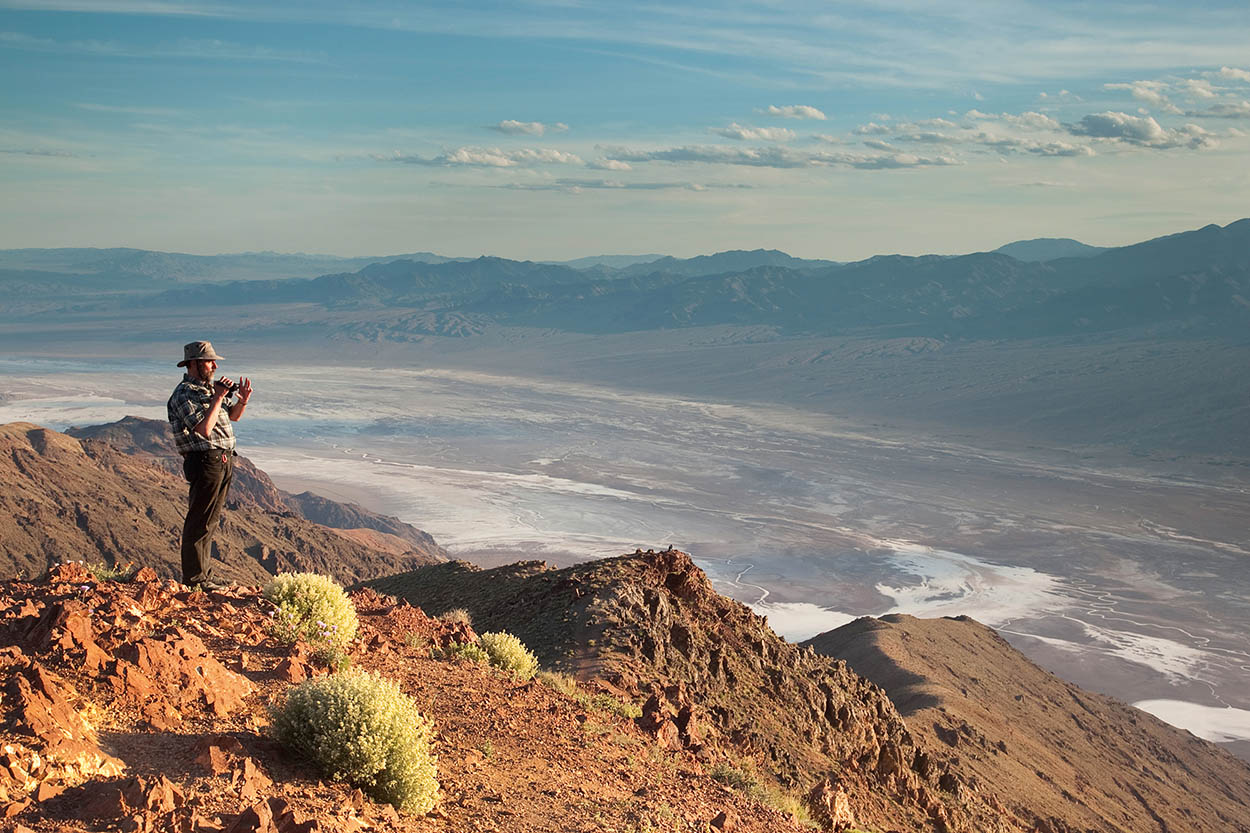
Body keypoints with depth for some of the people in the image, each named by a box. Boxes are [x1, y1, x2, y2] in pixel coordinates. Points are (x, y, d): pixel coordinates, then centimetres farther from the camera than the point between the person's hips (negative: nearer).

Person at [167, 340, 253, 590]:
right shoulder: (184, 394, -13)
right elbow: (204, 429, -23)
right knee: (199, 521, -5)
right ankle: (194, 578, 0)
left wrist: (242, 400, 3)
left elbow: (234, 416, 23)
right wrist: (218, 398, -20)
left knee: (210, 521, 14)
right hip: (205, 460, -9)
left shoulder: (210, 387, 14)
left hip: (224, 461, 9)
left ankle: (204, 574, 22)